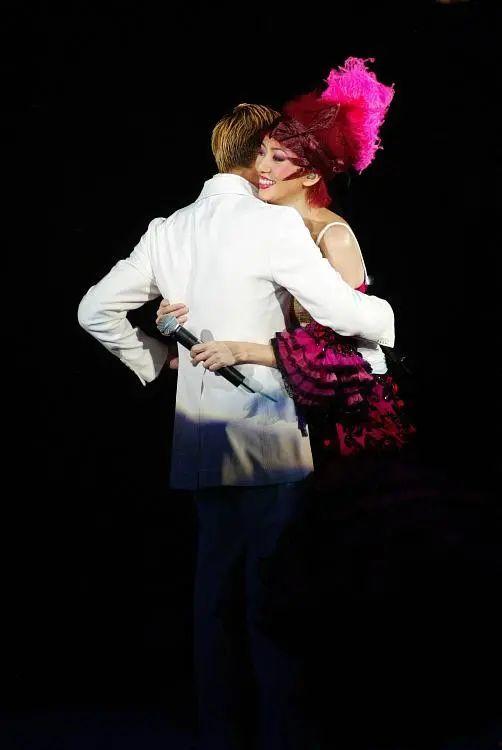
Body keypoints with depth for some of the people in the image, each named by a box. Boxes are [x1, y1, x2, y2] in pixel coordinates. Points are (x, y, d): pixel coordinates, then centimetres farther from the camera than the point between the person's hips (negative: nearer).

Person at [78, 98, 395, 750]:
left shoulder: (169, 230, 11)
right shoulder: (275, 224, -9)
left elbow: (96, 310, 14)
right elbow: (341, 311, -12)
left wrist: (157, 361, 20)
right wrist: (400, 317, 6)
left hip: (202, 442, 7)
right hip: (266, 438, -7)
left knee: (217, 592, 13)